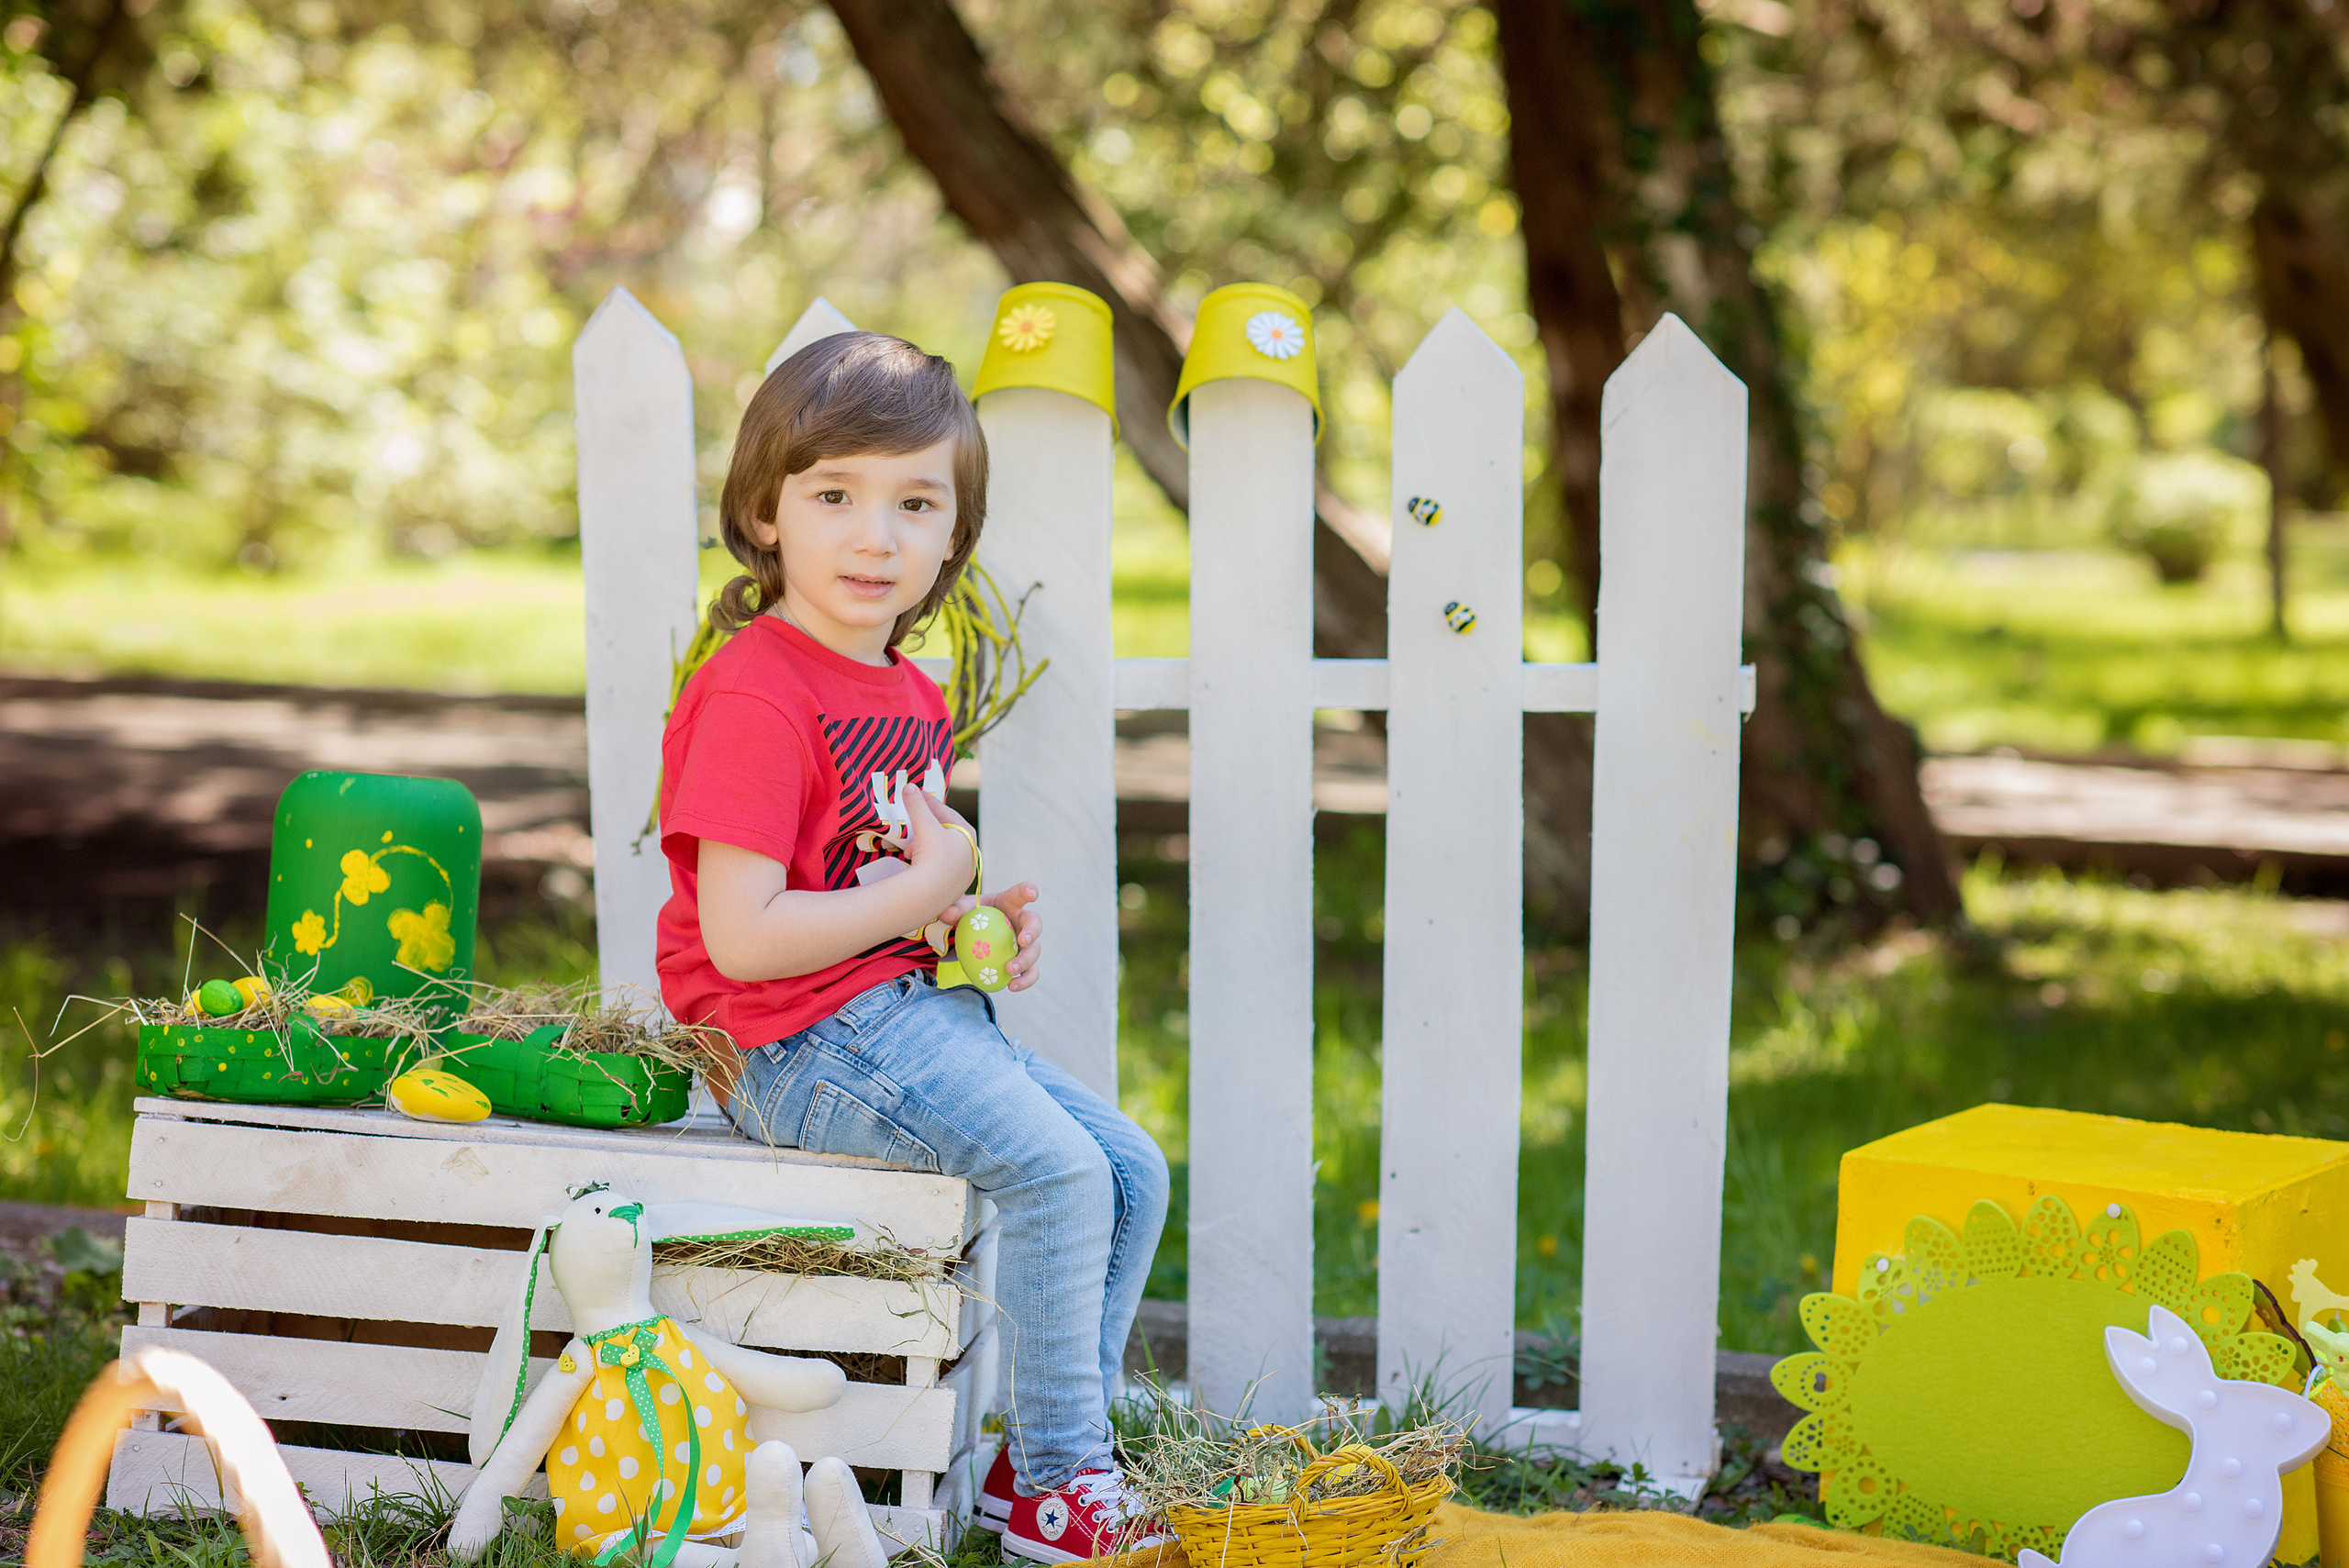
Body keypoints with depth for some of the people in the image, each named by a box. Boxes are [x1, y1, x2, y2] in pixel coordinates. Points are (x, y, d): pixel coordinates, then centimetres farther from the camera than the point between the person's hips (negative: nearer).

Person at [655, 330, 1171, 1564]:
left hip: (913, 1011, 10)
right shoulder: (753, 698, -17)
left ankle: (1039, 1459, 11)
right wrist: (926, 893, -17)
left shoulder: (913, 698, 13)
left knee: (1135, 1171, 4)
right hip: (799, 1045, -10)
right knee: (1057, 1172, -21)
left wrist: (990, 918, 5)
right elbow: (742, 937, -24)